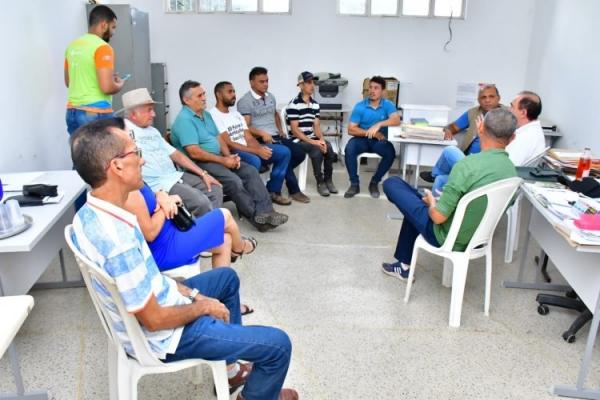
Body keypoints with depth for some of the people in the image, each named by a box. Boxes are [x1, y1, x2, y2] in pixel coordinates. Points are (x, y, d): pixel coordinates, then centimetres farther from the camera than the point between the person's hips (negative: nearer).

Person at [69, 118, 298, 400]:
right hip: (164, 336, -9)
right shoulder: (118, 239, -36)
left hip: (152, 303, 10)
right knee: (278, 345, -5)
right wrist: (203, 306, -10)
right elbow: (154, 320, -27)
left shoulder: (88, 215, -5)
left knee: (227, 277, 28)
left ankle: (230, 366, 38)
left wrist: (192, 293, 4)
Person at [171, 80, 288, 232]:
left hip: (218, 158, 9)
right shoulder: (184, 119, -14)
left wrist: (229, 156, -4)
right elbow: (194, 153, -21)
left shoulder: (206, 114, 16)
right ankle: (257, 217, -14)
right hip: (200, 163, -9)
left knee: (250, 171, -9)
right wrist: (223, 160, -17)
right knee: (233, 180, -27)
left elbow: (218, 138, 16)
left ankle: (265, 211, -18)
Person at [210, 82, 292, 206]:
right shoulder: (213, 115, -10)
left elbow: (249, 138, 11)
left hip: (248, 150, 9)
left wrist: (261, 148, -12)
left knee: (284, 152, -1)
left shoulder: (236, 113, 18)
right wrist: (257, 151, -22)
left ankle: (273, 191, 6)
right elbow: (228, 144, -18)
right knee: (254, 161, -39)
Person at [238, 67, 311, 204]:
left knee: (299, 153, -8)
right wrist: (262, 133, -28)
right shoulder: (245, 102, -7)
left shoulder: (271, 96, 17)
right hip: (260, 140, -8)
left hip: (276, 136, 8)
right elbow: (245, 127, -13)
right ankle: (294, 190, -12)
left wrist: (280, 130, 17)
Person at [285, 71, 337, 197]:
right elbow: (295, 130, -16)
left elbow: (316, 126, 10)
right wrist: (312, 142, -21)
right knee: (317, 150, -31)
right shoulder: (294, 105, -12)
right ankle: (320, 182, -15)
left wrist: (321, 139, -10)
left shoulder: (315, 104, 12)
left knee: (328, 147, -20)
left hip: (312, 139, 6)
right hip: (298, 140, -6)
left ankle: (328, 180, -5)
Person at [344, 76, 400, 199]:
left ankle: (375, 182, -7)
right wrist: (370, 133, -18)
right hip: (362, 139, 0)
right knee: (349, 149, -31)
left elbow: (396, 120, -23)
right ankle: (354, 184, -15)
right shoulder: (360, 106, -6)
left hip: (380, 140, 0)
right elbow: (351, 129, -9)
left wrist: (379, 125, -38)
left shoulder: (388, 105, -5)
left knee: (391, 153, -29)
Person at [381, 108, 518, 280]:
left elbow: (438, 217, -27)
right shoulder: (512, 170, -7)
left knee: (392, 183, 3)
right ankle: (404, 265, 37)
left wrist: (432, 204, -4)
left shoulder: (468, 165, -29)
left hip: (447, 236, -7)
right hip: (478, 237, 7)